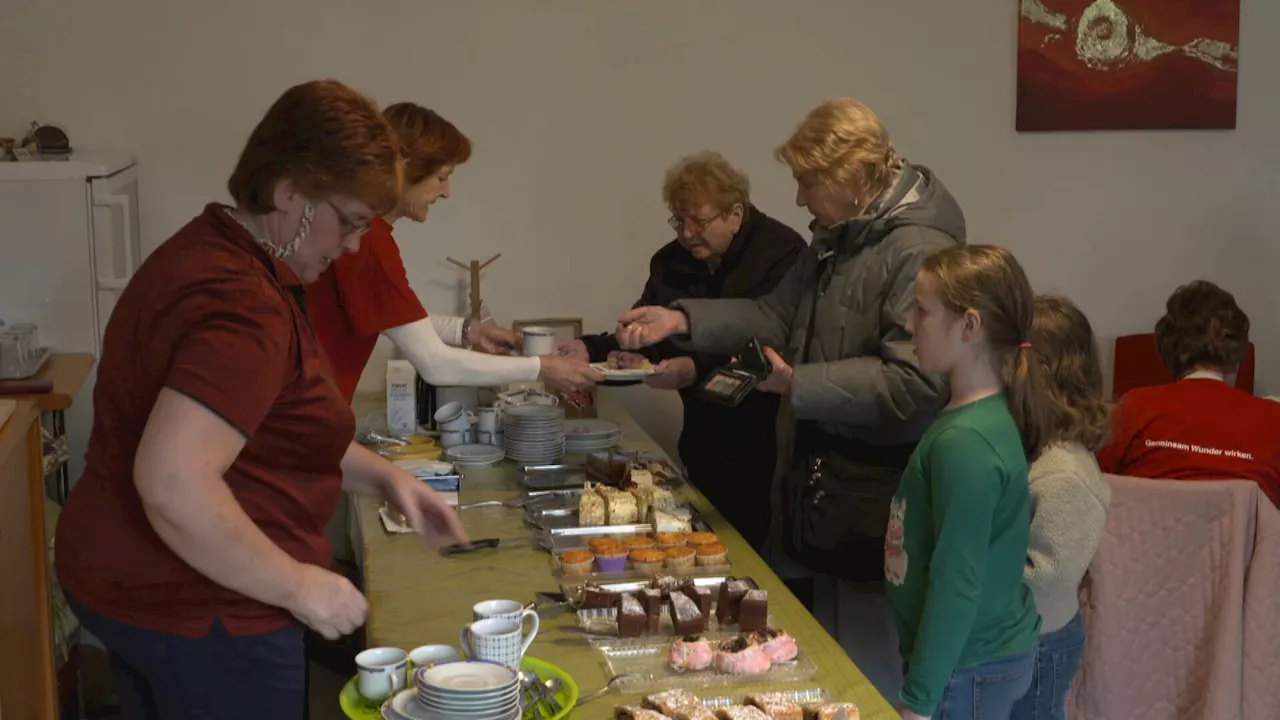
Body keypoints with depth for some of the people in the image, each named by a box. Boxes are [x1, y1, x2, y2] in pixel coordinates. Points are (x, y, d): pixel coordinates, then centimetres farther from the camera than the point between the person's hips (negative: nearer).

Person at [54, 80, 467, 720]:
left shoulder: (210, 252, 8)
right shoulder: (241, 307, -26)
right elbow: (173, 483, -35)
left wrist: (382, 478, 8)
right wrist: (298, 584, -24)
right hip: (201, 616, -10)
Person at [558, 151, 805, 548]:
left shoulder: (781, 253, -13)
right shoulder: (672, 262, 8)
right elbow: (641, 338, 7)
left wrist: (698, 370, -33)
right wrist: (592, 350, -11)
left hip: (765, 444, -6)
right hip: (705, 442, 6)